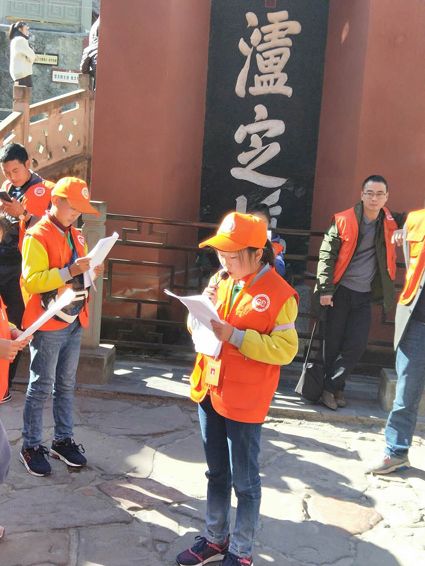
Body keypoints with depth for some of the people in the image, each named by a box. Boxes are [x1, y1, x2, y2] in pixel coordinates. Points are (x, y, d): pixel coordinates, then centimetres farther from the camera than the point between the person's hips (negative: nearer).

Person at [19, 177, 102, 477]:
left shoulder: (76, 235, 13)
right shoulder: (37, 236, -11)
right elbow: (32, 281, -20)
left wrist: (91, 273, 0)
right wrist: (70, 271, -27)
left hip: (74, 322, 7)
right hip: (48, 325, -7)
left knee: (66, 385, 14)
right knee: (41, 387, 2)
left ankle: (63, 440, 25)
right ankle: (31, 446, 13)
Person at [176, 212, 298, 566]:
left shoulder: (279, 294, -15)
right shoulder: (220, 280, 5)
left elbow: (285, 349, -18)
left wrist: (235, 335, -25)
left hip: (244, 402, -6)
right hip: (209, 391, 7)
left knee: (244, 480, 8)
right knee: (217, 473, 20)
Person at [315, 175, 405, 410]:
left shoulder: (391, 222, 2)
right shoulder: (344, 220, -9)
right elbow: (326, 255, -8)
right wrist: (325, 289, -13)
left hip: (364, 295, 3)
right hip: (341, 292, -3)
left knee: (356, 345, -1)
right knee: (333, 343, 3)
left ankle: (331, 387, 13)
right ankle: (333, 388, 20)